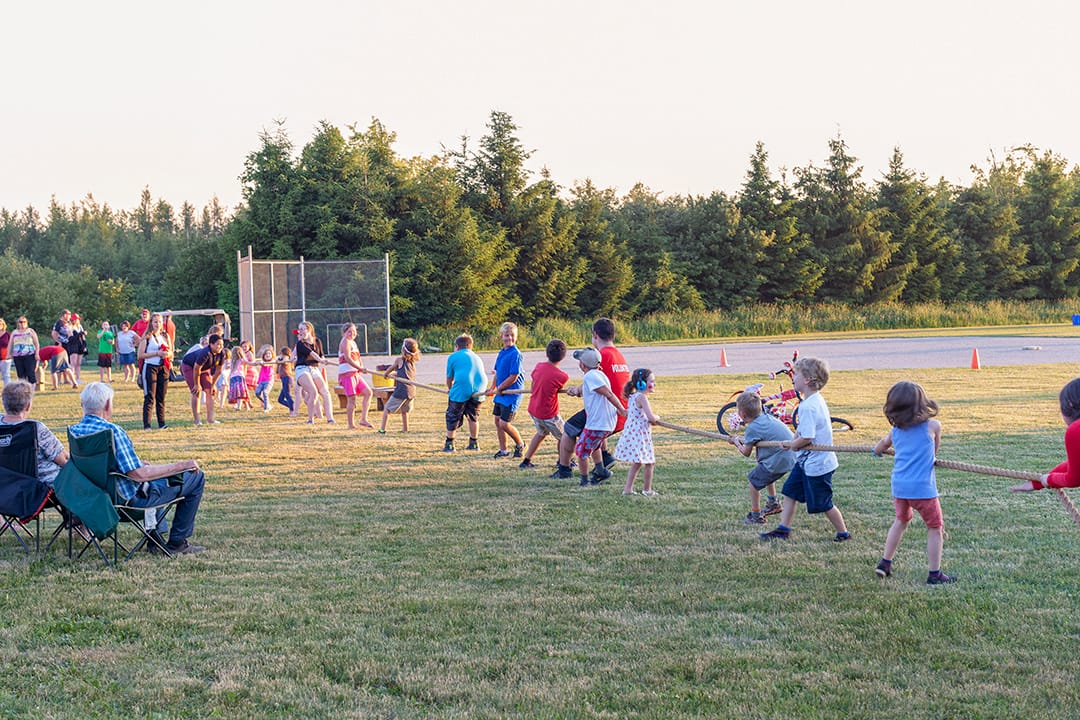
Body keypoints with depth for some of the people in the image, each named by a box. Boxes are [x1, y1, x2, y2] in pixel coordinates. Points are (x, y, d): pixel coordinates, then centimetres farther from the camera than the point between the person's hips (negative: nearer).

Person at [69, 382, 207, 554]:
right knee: (196, 477, 4)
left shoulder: (74, 430, -3)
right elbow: (138, 474, -29)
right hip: (132, 498, -9)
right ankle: (177, 542, 10)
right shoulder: (112, 431, -28)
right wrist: (180, 466, -20)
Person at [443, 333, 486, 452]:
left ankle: (449, 444, 9)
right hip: (478, 390, 4)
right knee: (472, 416, 21)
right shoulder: (477, 358, 26)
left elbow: (449, 378, 17)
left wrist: (450, 390, 34)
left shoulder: (453, 357, 12)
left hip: (461, 389, -4)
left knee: (452, 417, 9)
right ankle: (473, 443, 23)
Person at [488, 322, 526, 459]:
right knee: (497, 420, 12)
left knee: (505, 423, -8)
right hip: (500, 393, 8)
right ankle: (503, 450, 24)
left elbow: (513, 377, -20)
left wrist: (498, 389, -11)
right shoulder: (501, 352, 8)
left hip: (512, 394, -8)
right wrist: (492, 388, 12)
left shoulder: (515, 354, -17)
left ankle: (520, 445, 15)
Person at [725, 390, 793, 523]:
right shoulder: (766, 417, 9)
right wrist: (739, 438, 22)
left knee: (754, 481, 7)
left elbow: (746, 453, -1)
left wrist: (737, 443, 17)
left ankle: (756, 516, 12)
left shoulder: (752, 428, -14)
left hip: (778, 461, -9)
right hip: (791, 457, 9)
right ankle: (772, 504, 47)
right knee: (766, 474, 33)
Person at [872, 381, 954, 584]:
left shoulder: (895, 431, 8)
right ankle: (935, 574, 9)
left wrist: (878, 450, 49)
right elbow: (935, 450, 12)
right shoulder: (933, 426, -5)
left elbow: (878, 449, 26)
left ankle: (884, 563, 30)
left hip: (899, 485, 5)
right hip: (923, 487, -5)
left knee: (901, 521, 27)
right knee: (935, 528, 8)